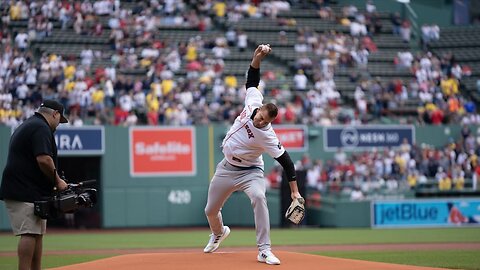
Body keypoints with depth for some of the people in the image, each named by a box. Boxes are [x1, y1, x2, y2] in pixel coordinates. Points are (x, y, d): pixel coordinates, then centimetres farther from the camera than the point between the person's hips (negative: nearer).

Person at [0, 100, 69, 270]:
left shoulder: (26, 126, 24)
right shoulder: (41, 128, -10)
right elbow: (43, 159, -22)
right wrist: (57, 181, -9)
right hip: (26, 192, -11)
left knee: (37, 233, 12)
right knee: (29, 233, -14)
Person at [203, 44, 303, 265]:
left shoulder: (267, 136, -29)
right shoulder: (253, 101, -17)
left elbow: (285, 160, -26)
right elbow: (252, 79, -3)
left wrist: (294, 190, -29)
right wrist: (257, 58, -18)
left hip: (249, 171, -5)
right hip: (227, 168, 5)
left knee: (258, 197, -35)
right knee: (211, 210, 13)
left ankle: (264, 251, -31)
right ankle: (219, 233, 50)